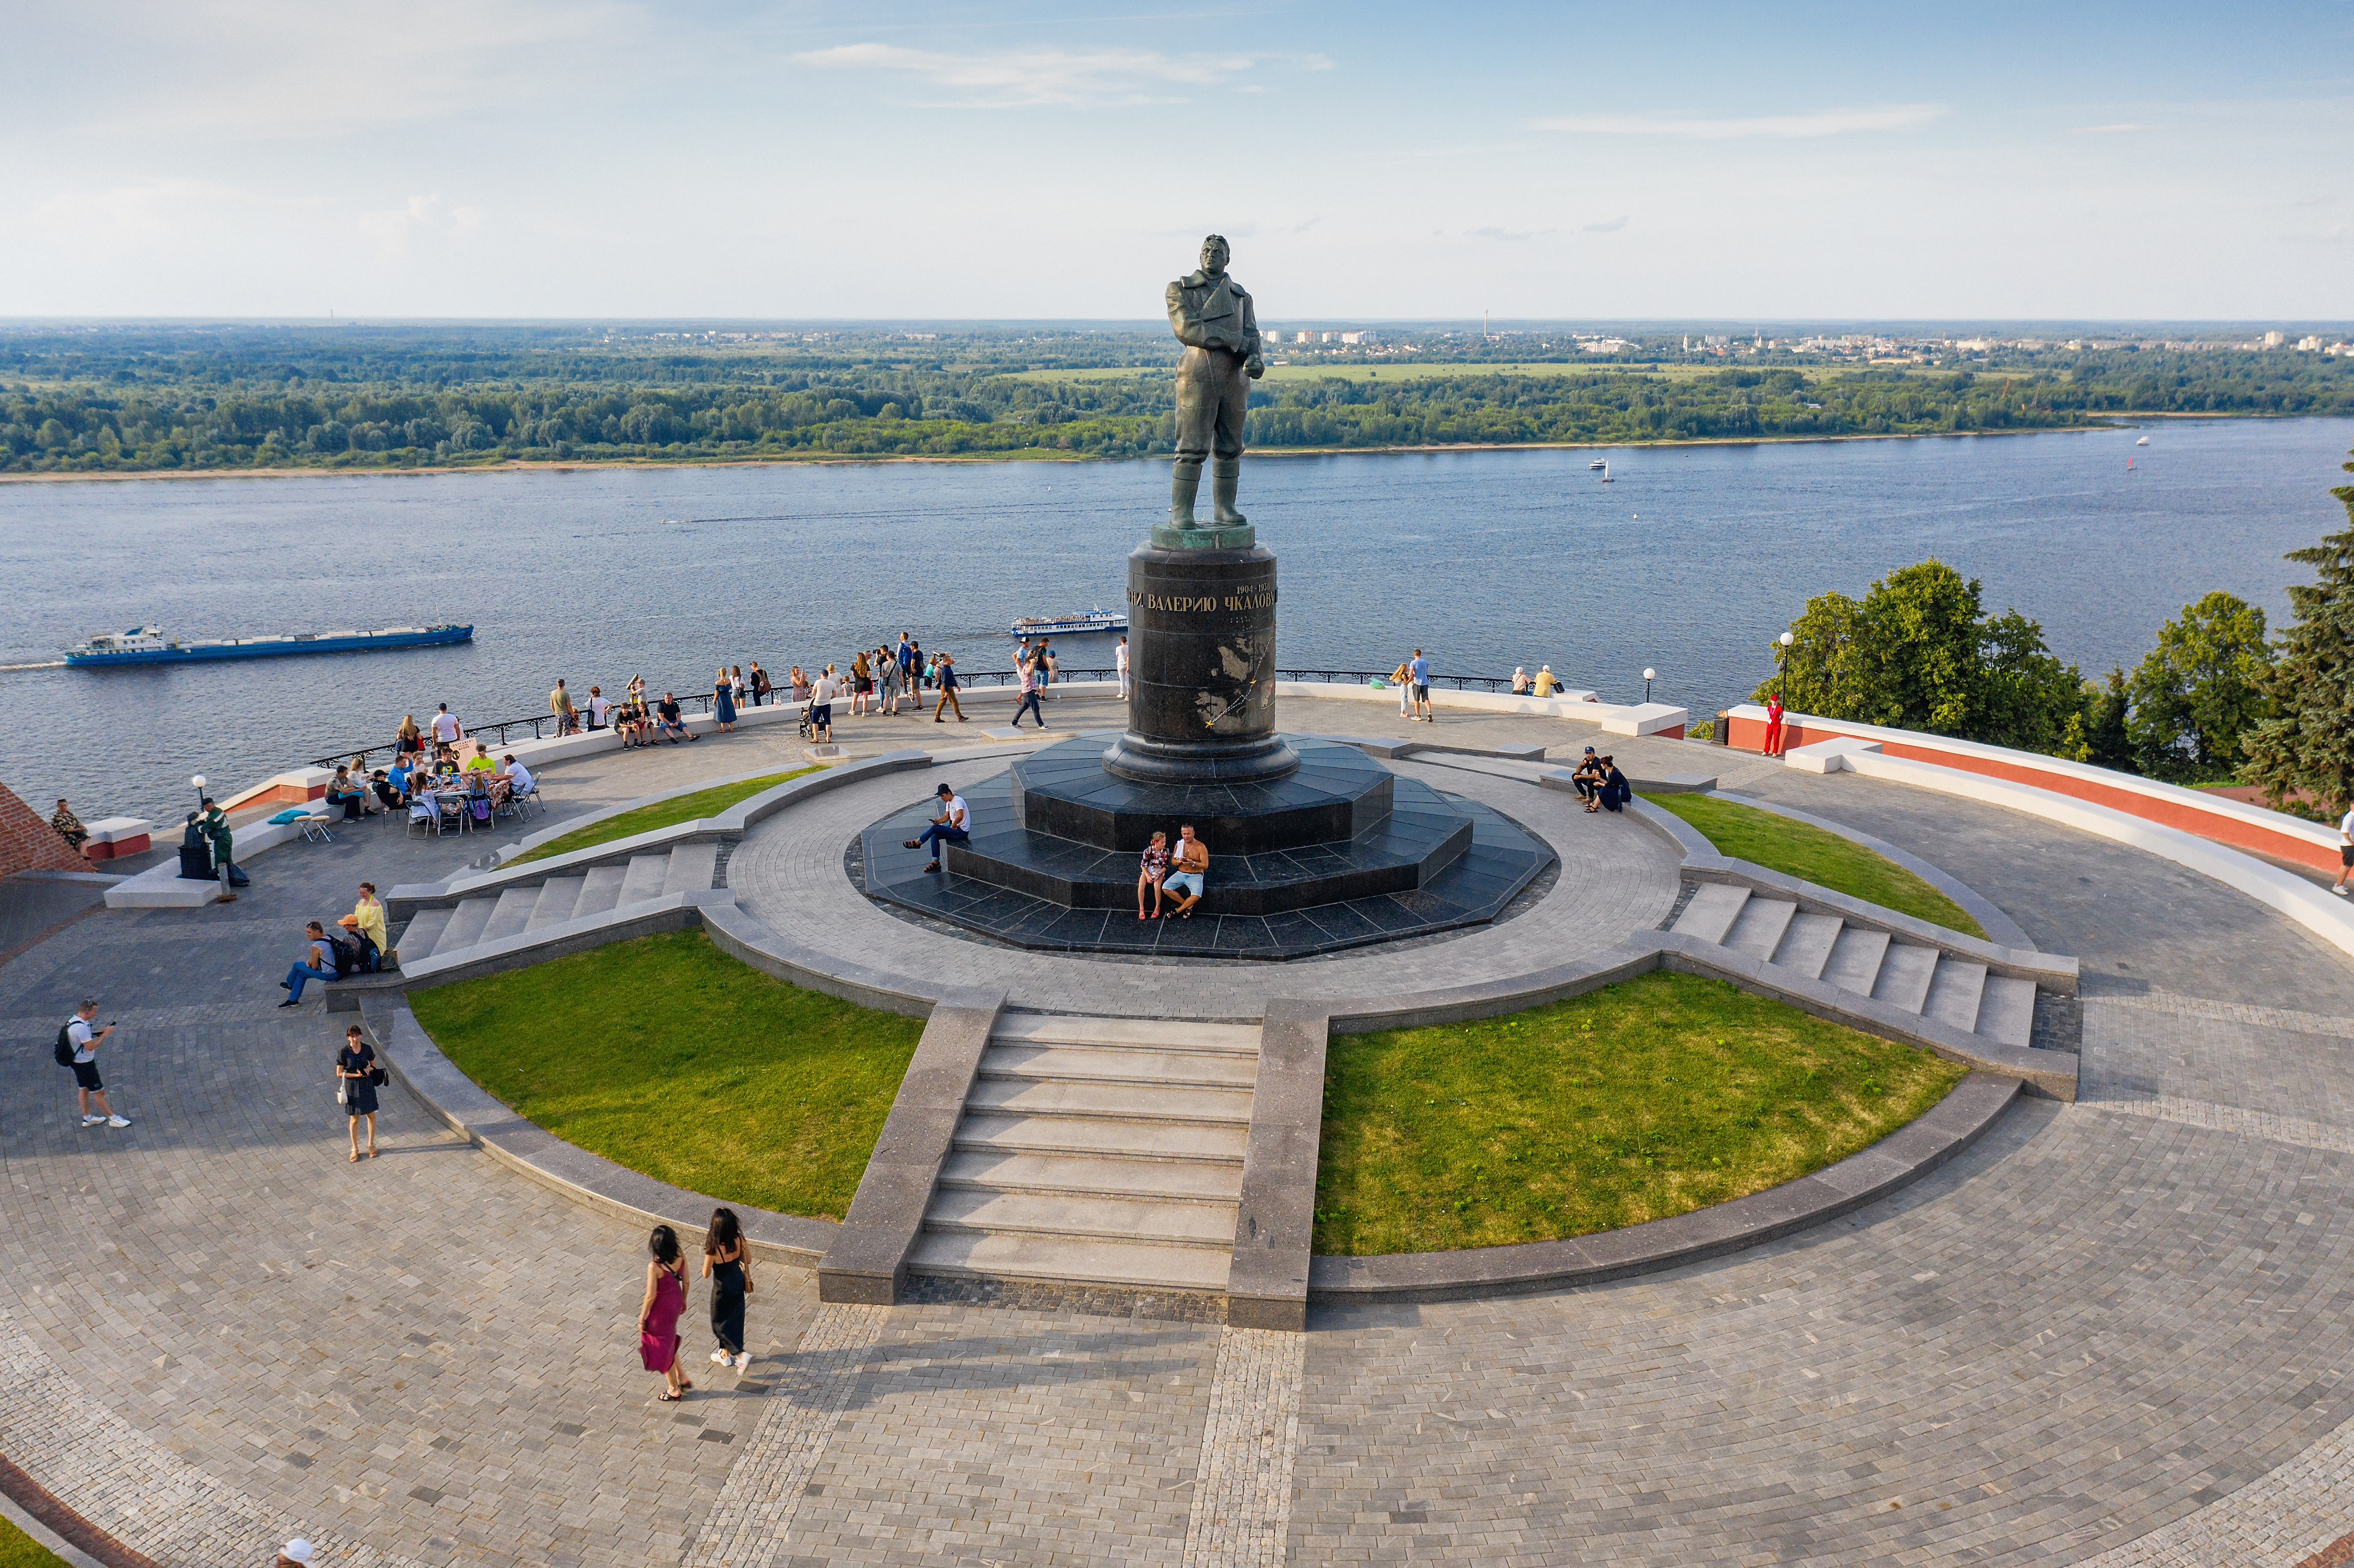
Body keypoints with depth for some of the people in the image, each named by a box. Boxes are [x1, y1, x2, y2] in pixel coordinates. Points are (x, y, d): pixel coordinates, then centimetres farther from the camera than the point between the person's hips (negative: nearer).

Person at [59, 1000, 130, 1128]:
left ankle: (87, 1118, 33)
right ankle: (113, 1119, 9)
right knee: (99, 1092, 0)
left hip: (77, 1061, 10)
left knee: (84, 1089, 21)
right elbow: (91, 1047, -27)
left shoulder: (73, 1020, 3)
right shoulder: (81, 1027, -30)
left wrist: (99, 1033, 5)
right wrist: (105, 1034, -21)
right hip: (85, 1064, -10)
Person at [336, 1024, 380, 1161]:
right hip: (352, 1087, -2)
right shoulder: (343, 1053, -13)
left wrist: (369, 1070, -14)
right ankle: (355, 1149, 23)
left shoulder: (367, 1049, -5)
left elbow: (373, 1065, 9)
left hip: (367, 1085, 2)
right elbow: (339, 1074, -8)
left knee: (371, 1115, 10)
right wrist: (356, 1075, -20)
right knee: (354, 1119, 7)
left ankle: (371, 1144, 28)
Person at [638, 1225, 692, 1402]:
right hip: (676, 1302, 6)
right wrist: (684, 1301, 19)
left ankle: (674, 1389, 33)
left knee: (663, 1348, 17)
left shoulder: (655, 1267, -32)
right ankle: (682, 1377, 39)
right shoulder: (681, 1260, -14)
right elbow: (686, 1283, 1)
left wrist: (642, 1317, -8)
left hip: (661, 1309, -6)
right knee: (669, 1341, 30)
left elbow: (651, 1296, -23)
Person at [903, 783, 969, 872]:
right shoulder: (949, 802, 12)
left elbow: (960, 816, -36)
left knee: (934, 828, -15)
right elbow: (947, 817, 15)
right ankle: (936, 862, 2)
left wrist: (953, 826, -22)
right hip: (955, 827, 10)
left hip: (962, 831, -10)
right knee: (934, 836, -2)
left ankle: (917, 843, 5)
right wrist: (939, 821, -6)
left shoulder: (957, 801, -21)